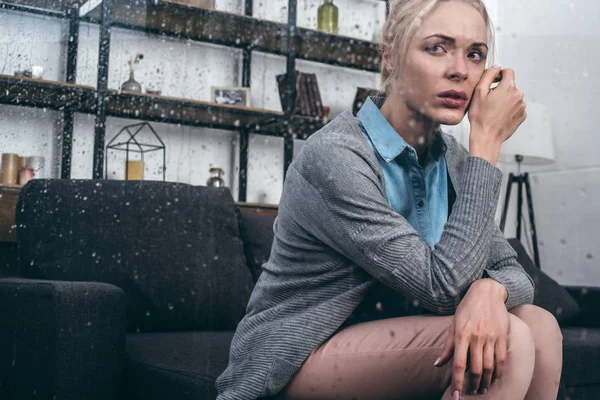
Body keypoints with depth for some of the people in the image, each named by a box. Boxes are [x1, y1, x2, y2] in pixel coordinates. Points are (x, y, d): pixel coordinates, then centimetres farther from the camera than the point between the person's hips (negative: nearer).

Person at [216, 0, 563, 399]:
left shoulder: (452, 160, 2)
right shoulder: (333, 158, -23)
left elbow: (513, 272, 1)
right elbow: (442, 285, -25)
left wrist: (490, 291, -25)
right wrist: (489, 140, -22)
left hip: (379, 343, 7)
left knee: (539, 324, -13)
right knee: (508, 343, -24)